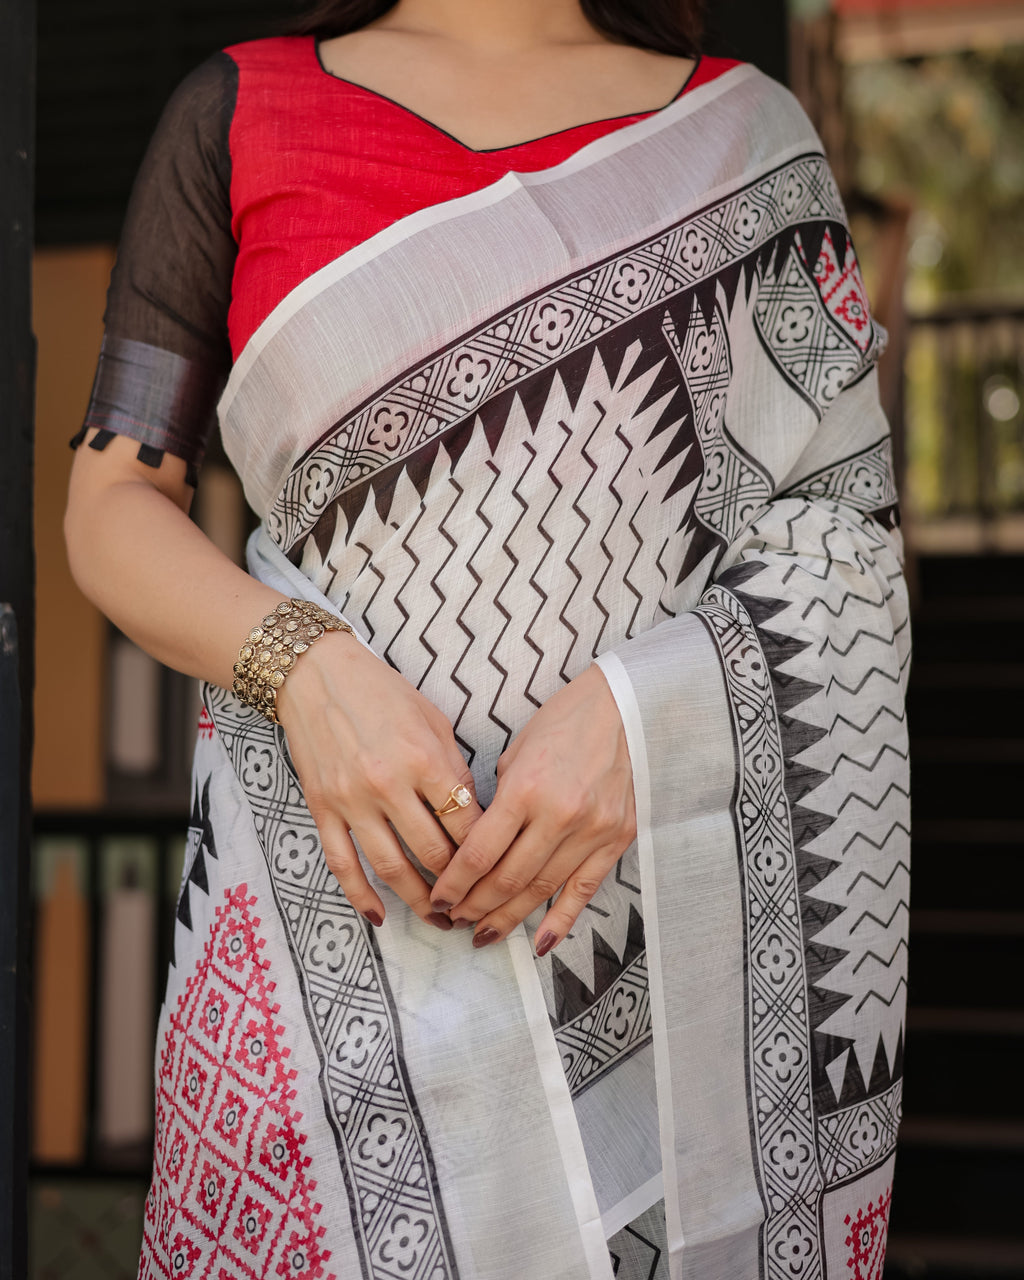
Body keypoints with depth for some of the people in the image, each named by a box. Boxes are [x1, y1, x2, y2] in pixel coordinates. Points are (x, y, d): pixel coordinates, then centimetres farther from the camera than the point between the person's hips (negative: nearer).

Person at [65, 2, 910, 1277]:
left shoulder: (742, 128, 9)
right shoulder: (239, 111, 8)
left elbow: (850, 529, 3)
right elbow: (111, 506, 6)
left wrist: (639, 714, -15)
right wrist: (308, 672, -13)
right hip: (337, 897, 0)